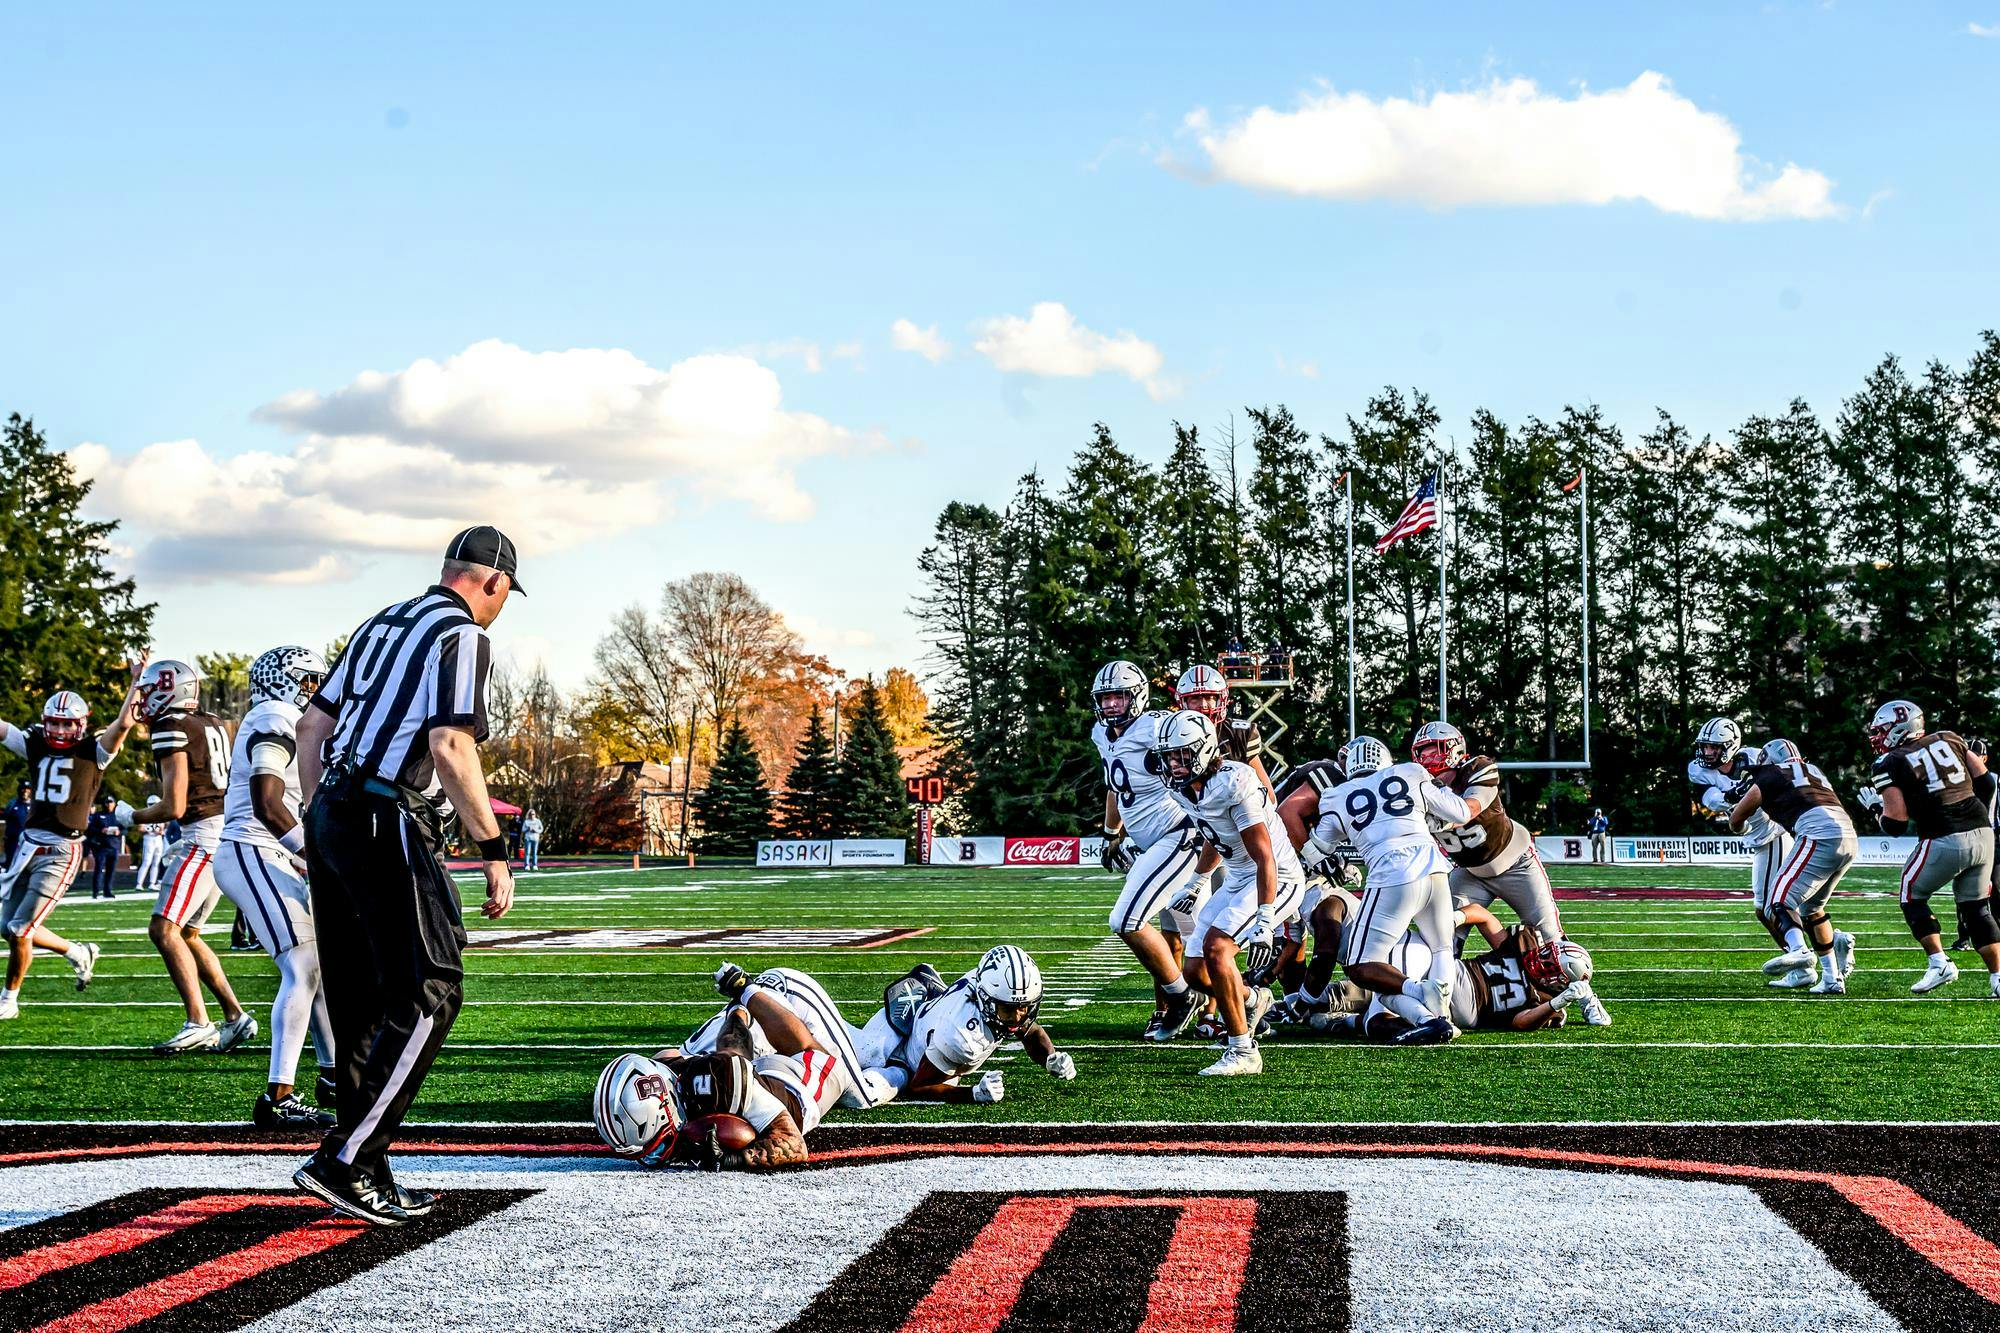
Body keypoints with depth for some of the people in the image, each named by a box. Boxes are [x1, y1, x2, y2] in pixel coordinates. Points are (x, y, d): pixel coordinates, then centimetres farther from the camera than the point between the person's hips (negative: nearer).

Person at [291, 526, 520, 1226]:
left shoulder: (382, 623, 19)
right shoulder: (463, 636, -6)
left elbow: (312, 725, 21)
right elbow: (450, 749, -18)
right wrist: (495, 851, -15)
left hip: (331, 818, 9)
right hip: (388, 827, -9)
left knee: (360, 1002, 13)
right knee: (428, 996, -6)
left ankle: (369, 1176, 17)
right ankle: (343, 1161, -11)